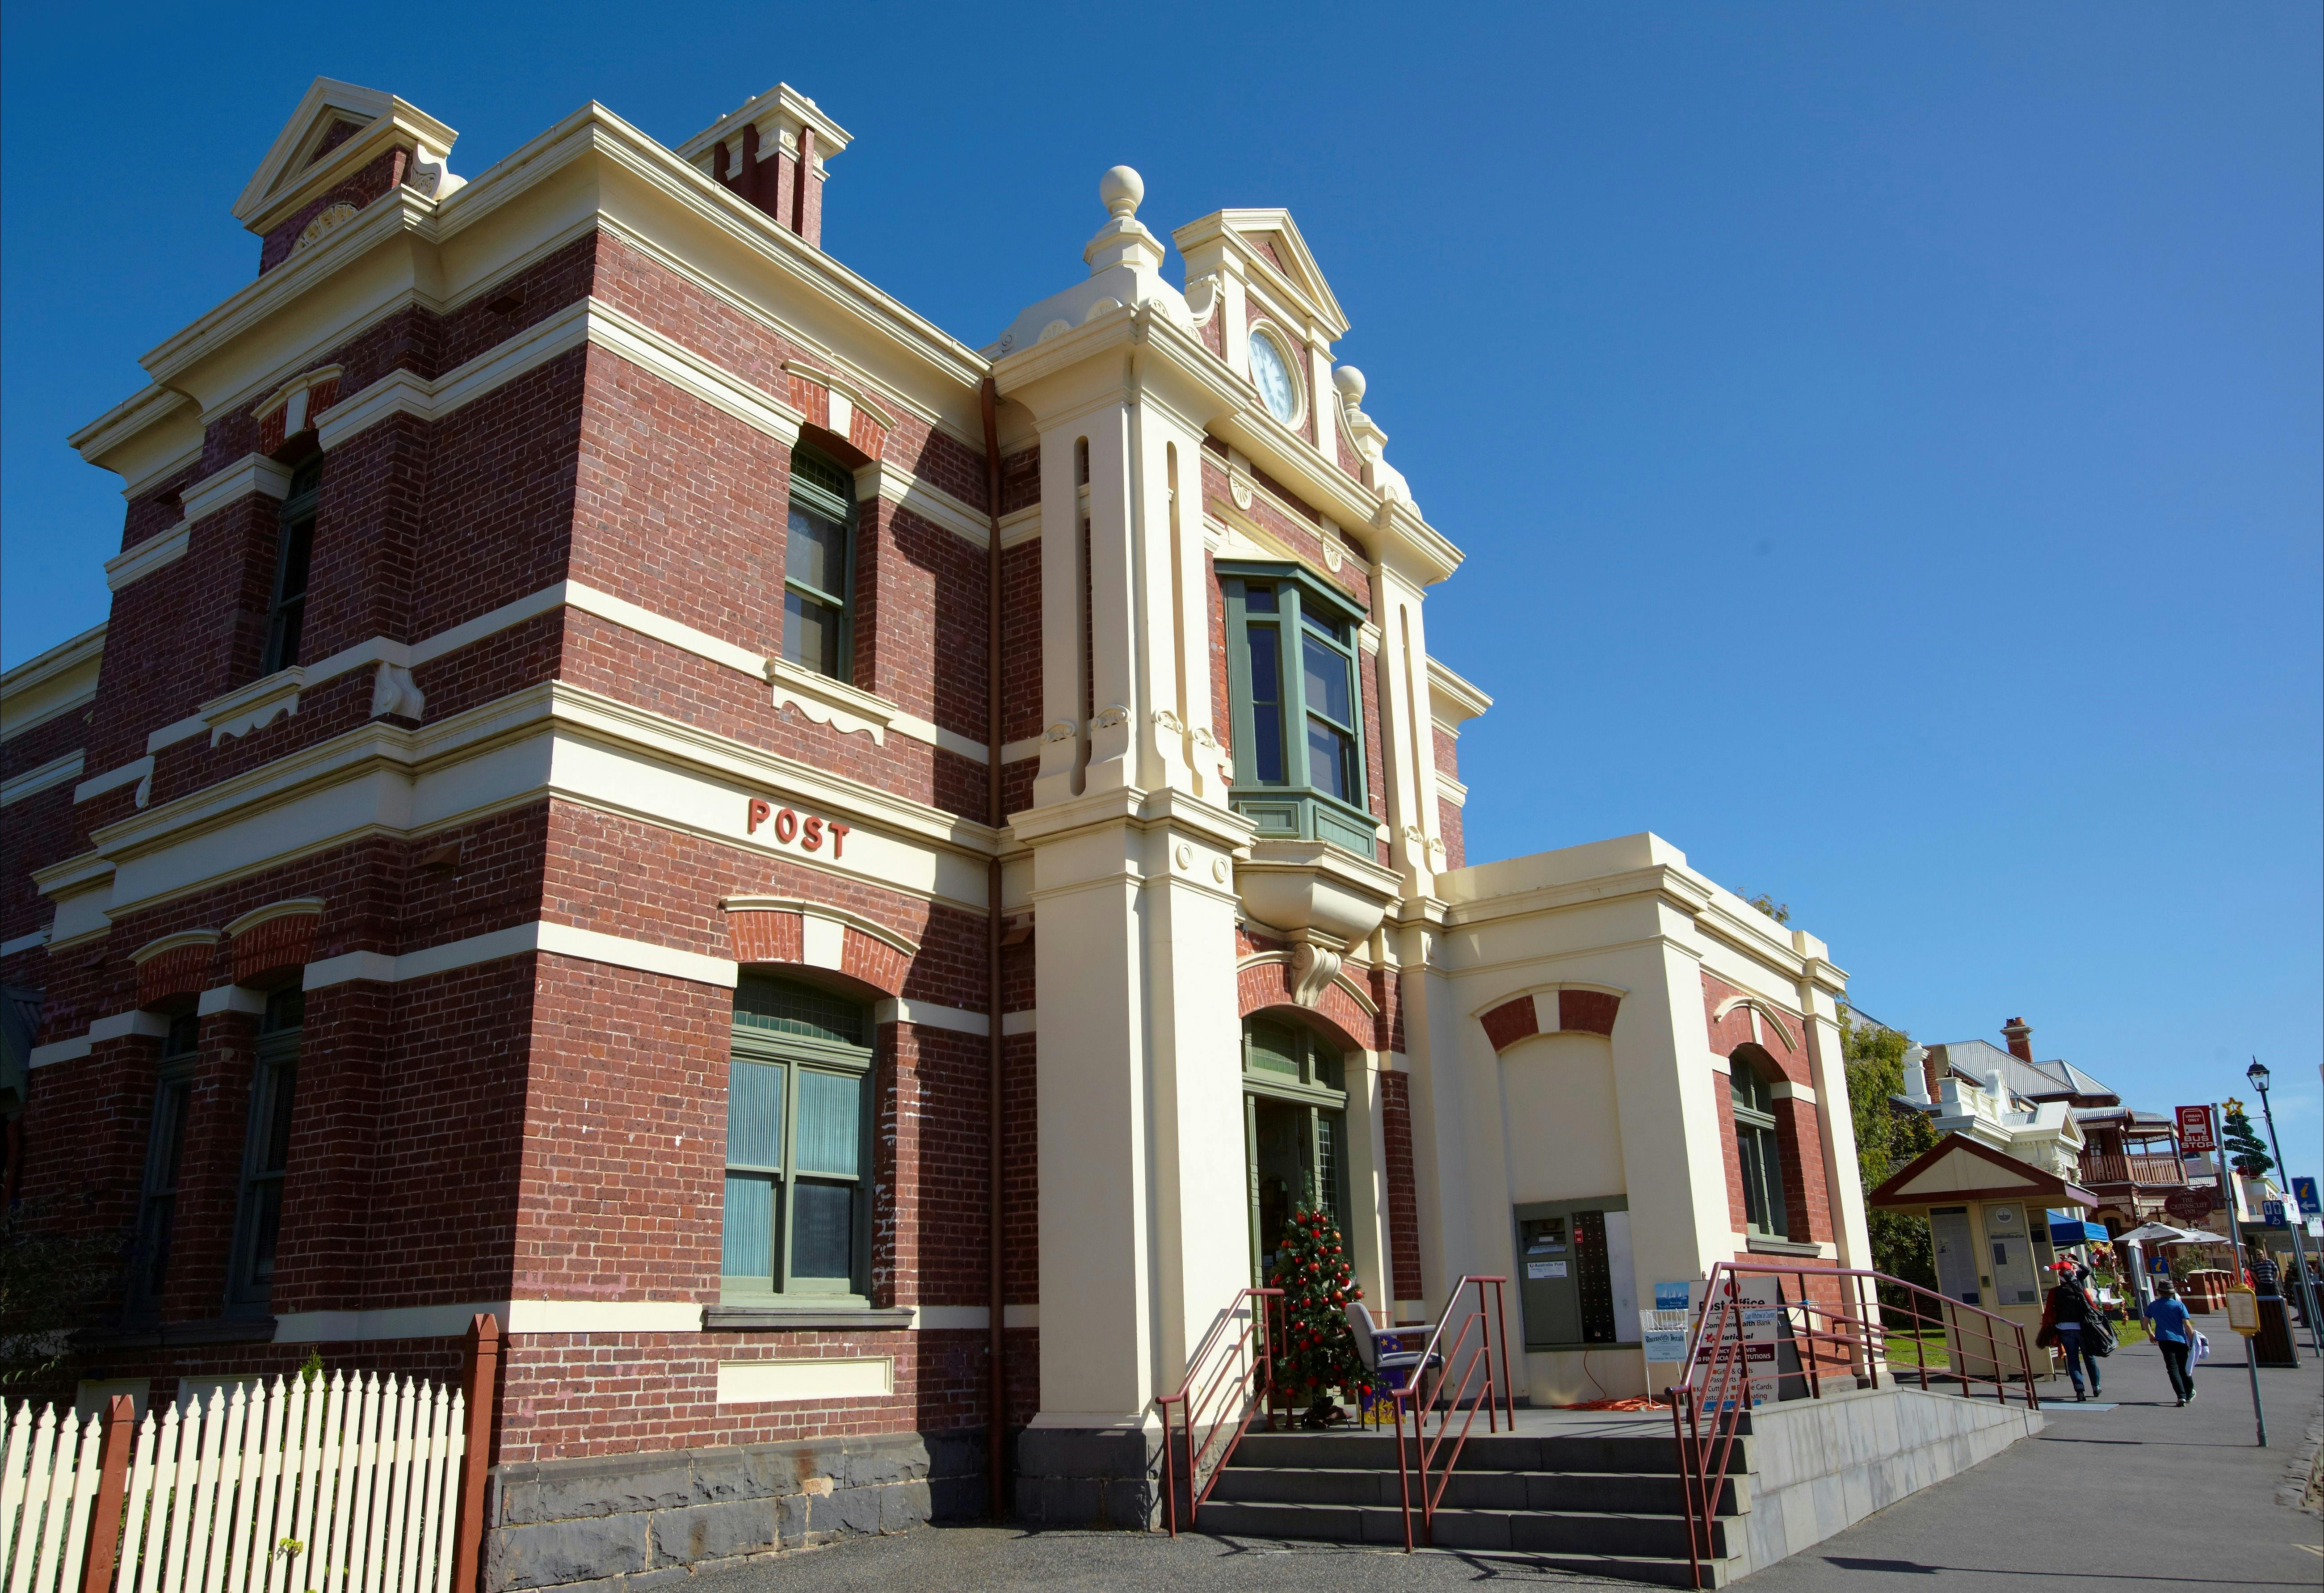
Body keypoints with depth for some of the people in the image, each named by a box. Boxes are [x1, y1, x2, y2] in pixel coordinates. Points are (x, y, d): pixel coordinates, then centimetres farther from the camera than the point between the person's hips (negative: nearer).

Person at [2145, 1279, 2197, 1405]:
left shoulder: (2153, 1305, 6)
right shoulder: (2179, 1305, -1)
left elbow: (2146, 1323, 14)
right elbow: (2187, 1325, -6)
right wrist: (2193, 1341, 2)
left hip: (2164, 1340, -1)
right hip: (2180, 1340, 1)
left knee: (2173, 1369, -6)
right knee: (2184, 1368, 17)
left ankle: (2182, 1396, -21)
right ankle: (2189, 1394, 33)